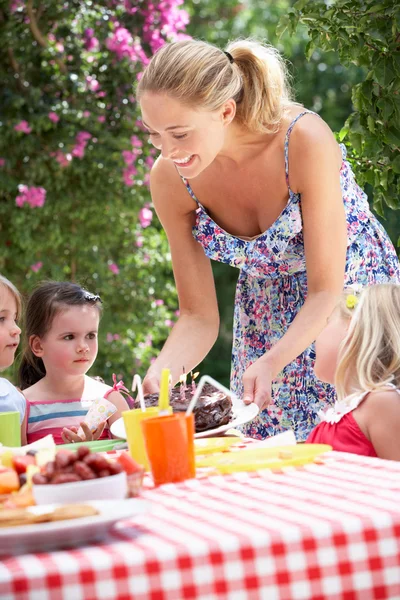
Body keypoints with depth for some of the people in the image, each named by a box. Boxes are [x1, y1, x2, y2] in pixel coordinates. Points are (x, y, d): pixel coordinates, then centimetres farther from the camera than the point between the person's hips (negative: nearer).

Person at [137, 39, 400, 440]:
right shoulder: (169, 180, -19)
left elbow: (326, 290, -25)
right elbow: (199, 317, -11)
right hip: (269, 314, 3)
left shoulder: (304, 141, -31)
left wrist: (271, 363, -39)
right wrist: (157, 374, -29)